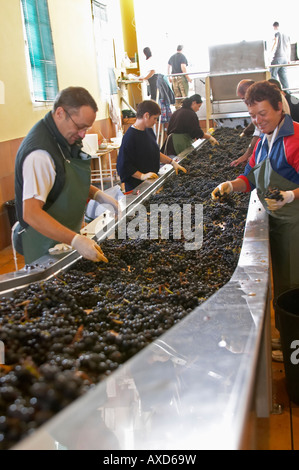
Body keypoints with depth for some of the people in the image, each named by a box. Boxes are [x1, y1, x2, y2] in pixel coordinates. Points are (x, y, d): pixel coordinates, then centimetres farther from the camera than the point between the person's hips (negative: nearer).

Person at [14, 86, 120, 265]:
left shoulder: (67, 137, 2)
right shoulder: (39, 154, -28)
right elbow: (31, 214, -33)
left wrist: (100, 196, 1)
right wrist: (76, 240, -38)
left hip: (67, 235, 9)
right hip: (47, 245, -9)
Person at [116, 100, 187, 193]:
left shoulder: (149, 131, 9)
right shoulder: (130, 136, -19)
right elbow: (123, 166, -20)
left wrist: (172, 162, 14)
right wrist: (142, 176, -26)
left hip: (152, 181, 8)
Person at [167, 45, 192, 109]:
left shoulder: (172, 57, 13)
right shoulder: (182, 57, -7)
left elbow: (168, 67, 18)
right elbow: (183, 67, -17)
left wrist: (169, 77, 26)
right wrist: (188, 77, -14)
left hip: (174, 78, 6)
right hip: (181, 77, -6)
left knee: (177, 95, 10)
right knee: (184, 94, -3)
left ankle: (177, 108, 11)